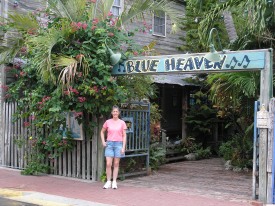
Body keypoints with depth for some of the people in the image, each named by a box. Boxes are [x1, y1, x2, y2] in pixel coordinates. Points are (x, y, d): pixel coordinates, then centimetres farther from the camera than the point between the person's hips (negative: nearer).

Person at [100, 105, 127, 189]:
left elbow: (124, 136, 1)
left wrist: (123, 147, -5)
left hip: (118, 144, -1)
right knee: (108, 164, -4)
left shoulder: (122, 123, 1)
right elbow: (102, 132, 17)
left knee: (116, 164, 4)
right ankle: (108, 182, 6)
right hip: (109, 144, 1)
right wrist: (103, 141, 5)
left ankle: (114, 182, 12)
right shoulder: (108, 122, 4)